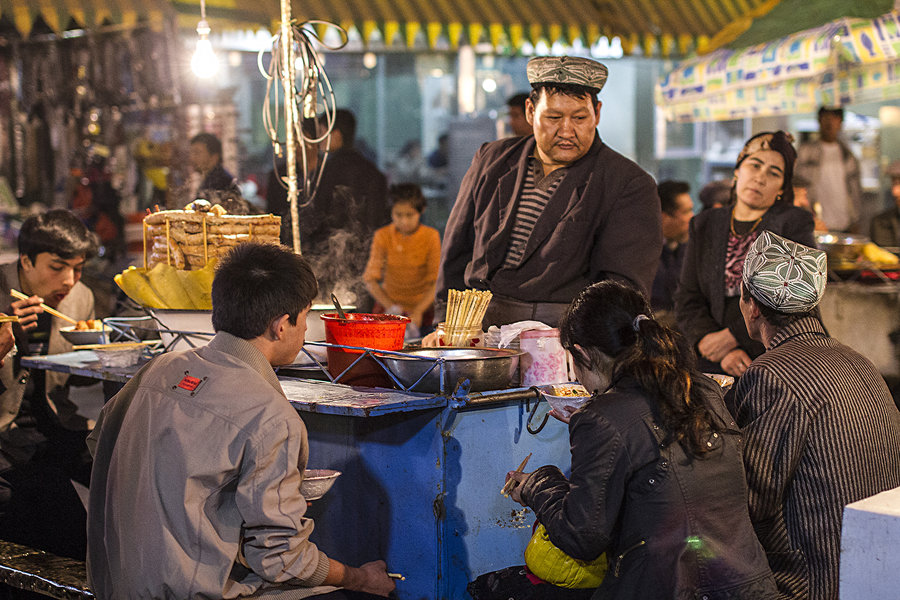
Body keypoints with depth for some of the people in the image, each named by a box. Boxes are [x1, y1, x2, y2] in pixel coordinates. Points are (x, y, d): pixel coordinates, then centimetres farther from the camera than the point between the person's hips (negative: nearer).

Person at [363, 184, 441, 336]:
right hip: (388, 302, 1)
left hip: (422, 305, 0)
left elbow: (436, 281, -13)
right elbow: (370, 279, -12)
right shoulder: (383, 236, -8)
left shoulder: (431, 236, -11)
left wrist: (418, 311, -27)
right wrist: (390, 306, -27)